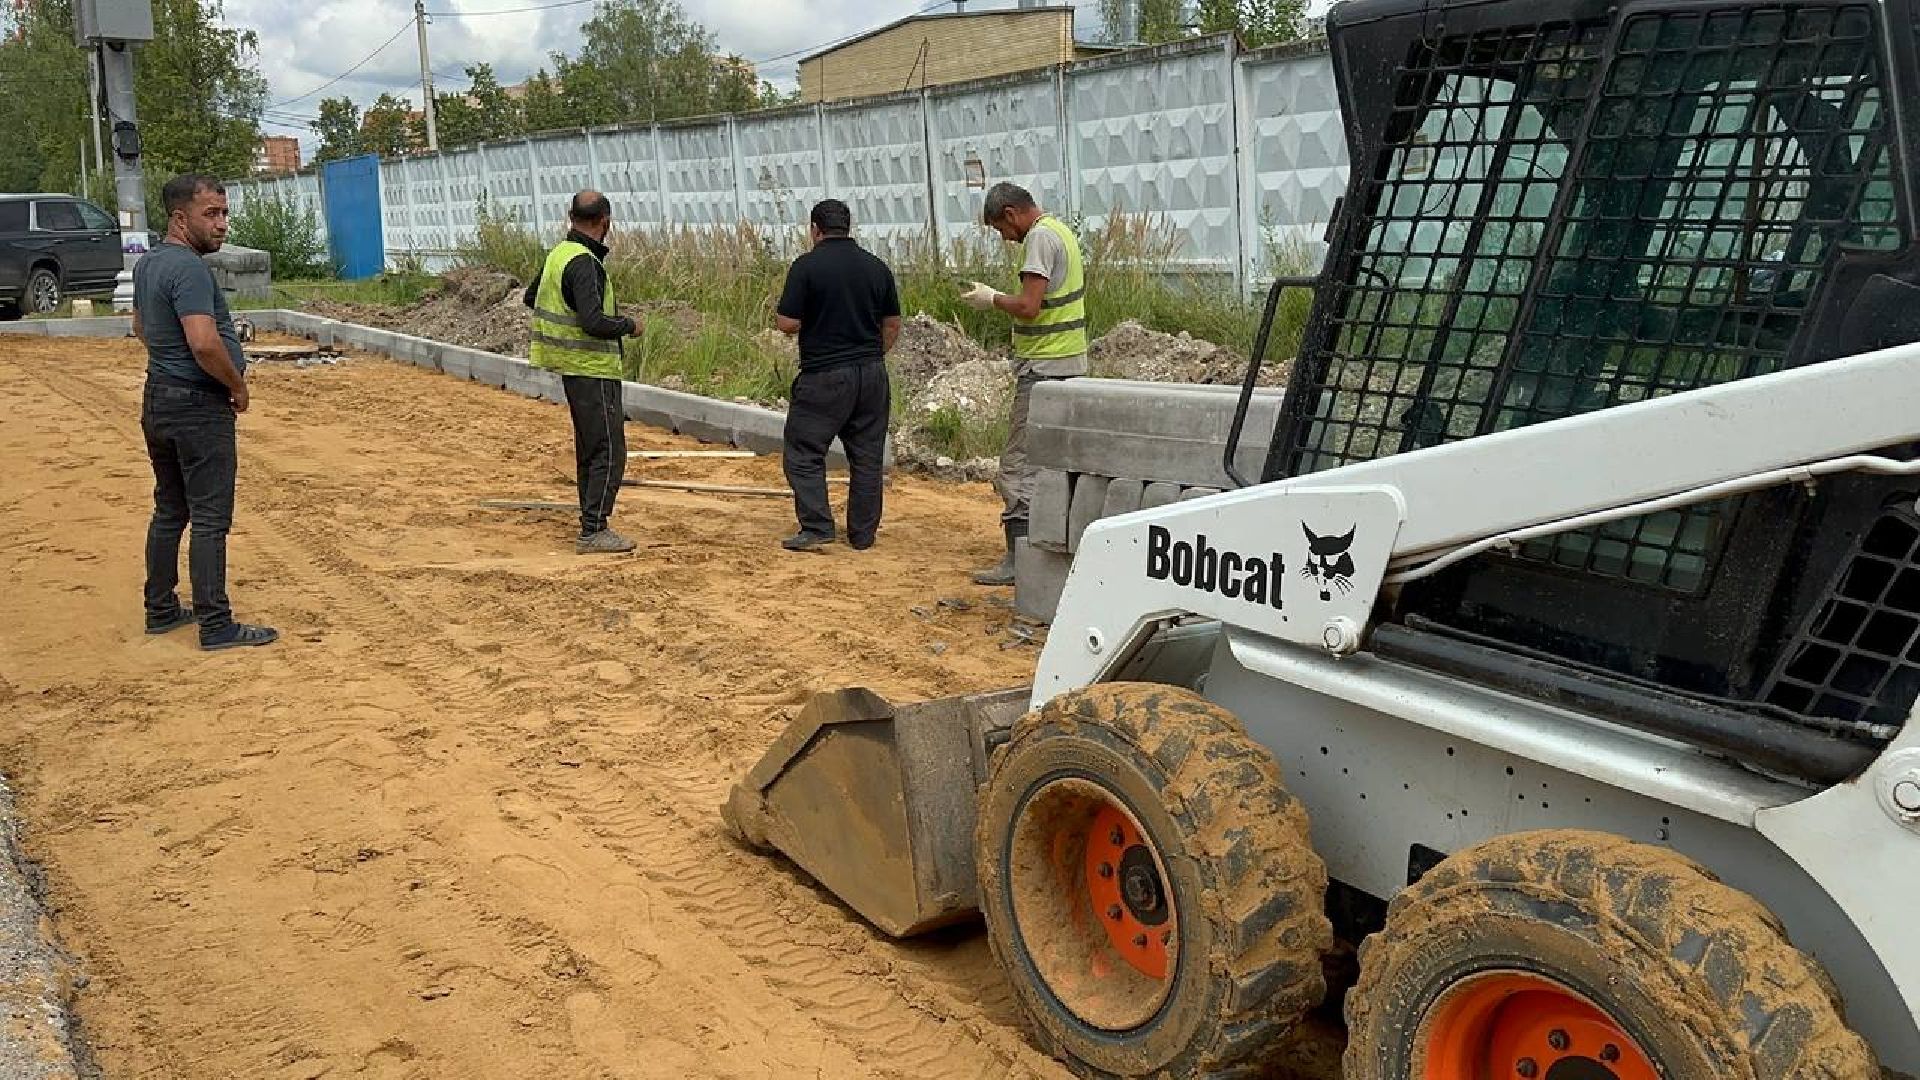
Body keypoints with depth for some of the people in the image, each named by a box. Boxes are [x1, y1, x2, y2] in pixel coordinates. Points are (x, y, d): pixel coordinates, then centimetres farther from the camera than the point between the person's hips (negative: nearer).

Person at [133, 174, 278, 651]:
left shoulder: (148, 264, 12)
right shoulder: (189, 268, -20)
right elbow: (204, 343, -30)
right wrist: (238, 385, -14)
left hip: (158, 401, 10)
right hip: (199, 406, -10)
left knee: (168, 512, 17)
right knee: (210, 519, -4)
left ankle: (161, 610, 26)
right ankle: (216, 626, 0)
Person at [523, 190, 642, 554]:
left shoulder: (558, 253, 9)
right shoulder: (584, 263, -20)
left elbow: (531, 297, 24)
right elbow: (594, 322, -27)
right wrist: (629, 325, -11)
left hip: (574, 368, 10)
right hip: (594, 370, -10)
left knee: (588, 450, 17)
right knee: (609, 452, -6)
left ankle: (592, 524, 25)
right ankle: (593, 532, -7)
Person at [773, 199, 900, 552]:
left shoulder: (807, 266, -9)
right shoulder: (876, 266, 7)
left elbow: (788, 324, -11)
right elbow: (893, 324, 12)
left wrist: (776, 313, 11)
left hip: (824, 376, -5)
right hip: (872, 375, 5)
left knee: (803, 453, 4)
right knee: (867, 456, 11)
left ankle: (816, 528, -5)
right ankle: (863, 534, 15)